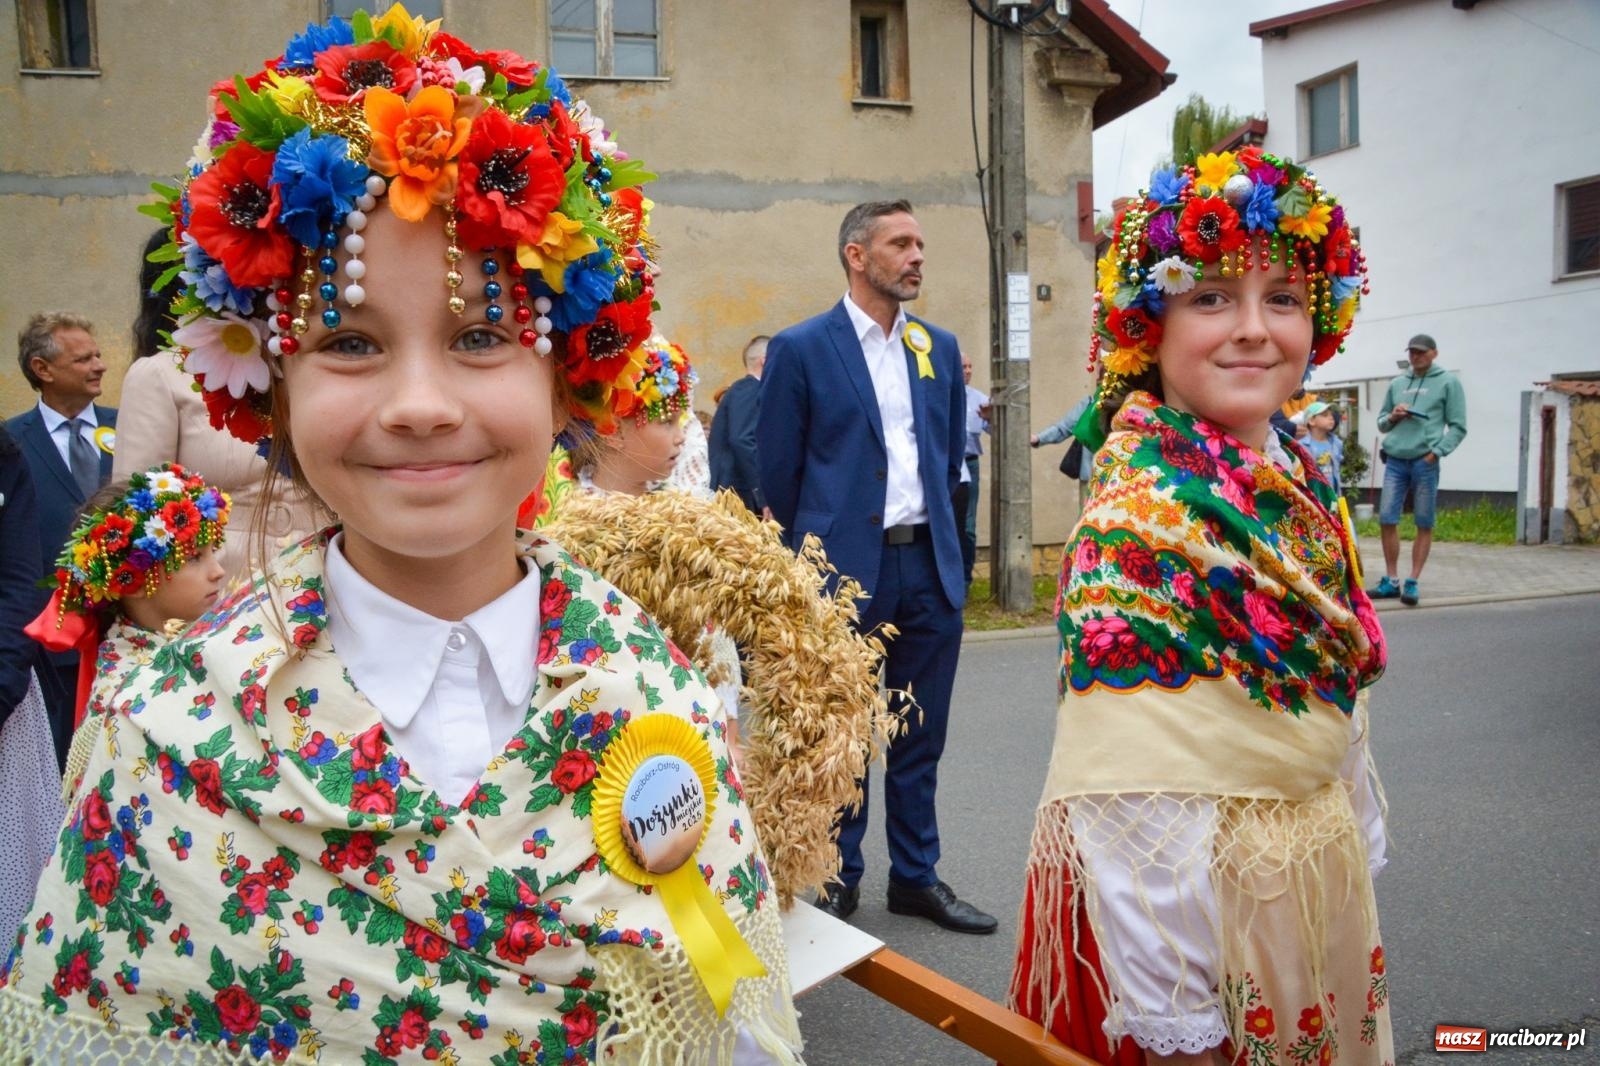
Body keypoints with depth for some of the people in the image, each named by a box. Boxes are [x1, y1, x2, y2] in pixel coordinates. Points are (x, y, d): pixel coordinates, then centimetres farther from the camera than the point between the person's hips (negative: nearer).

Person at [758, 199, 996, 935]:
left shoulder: (939, 347, 10)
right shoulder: (801, 348, -5)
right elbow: (778, 470, -1)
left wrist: (934, 529, 16)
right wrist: (810, 555, 5)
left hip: (930, 566, 5)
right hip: (844, 568, -4)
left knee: (920, 737, 13)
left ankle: (917, 877, 28)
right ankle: (839, 880, 25)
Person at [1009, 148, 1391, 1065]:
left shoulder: (1299, 475, 1)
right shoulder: (1143, 508, -24)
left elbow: (1335, 687, 12)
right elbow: (1137, 795, -26)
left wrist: (1362, 848, 16)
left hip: (1323, 875, 8)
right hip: (1202, 888, -8)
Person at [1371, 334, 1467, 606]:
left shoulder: (1448, 382, 4)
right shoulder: (1396, 384, 16)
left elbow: (1458, 427, 0)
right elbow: (1381, 423, 22)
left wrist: (1437, 452, -12)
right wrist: (1392, 417, 0)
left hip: (1425, 462, -4)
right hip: (1395, 461, 4)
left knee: (1424, 525, 1)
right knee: (1386, 520, 1)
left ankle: (1413, 583, 7)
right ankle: (1391, 581, 11)